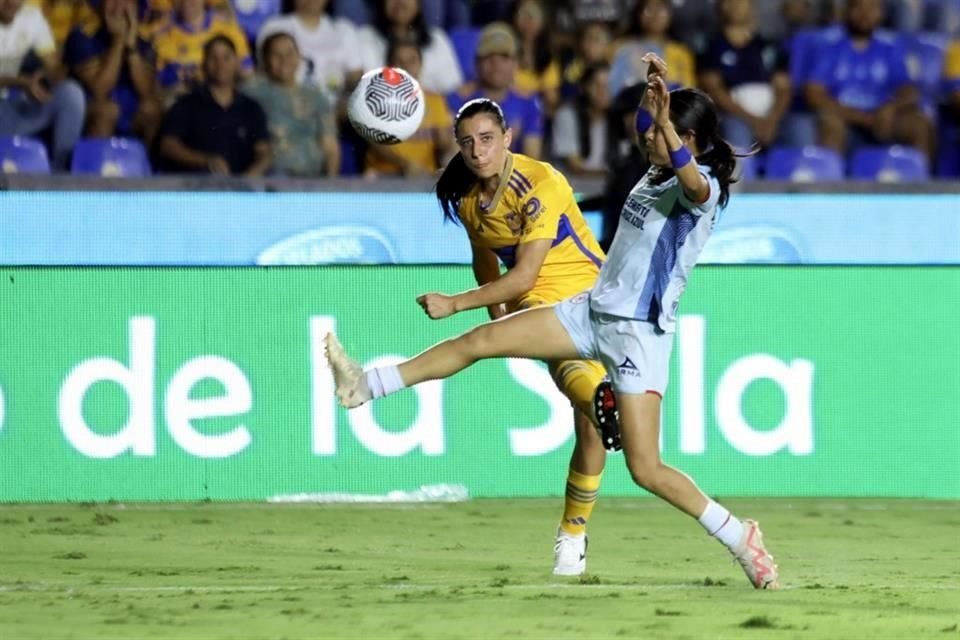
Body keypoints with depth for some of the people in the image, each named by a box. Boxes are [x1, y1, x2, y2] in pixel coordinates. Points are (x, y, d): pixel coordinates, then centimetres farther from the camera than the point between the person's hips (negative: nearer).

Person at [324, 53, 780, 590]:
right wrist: (659, 90, 13)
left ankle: (740, 537, 3)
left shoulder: (702, 189, -17)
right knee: (479, 341, 3)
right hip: (592, 311, 8)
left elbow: (695, 182, -44)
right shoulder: (657, 175, 6)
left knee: (646, 469, -12)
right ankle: (367, 386, 9)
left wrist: (666, 119, -55)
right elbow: (650, 123, 29)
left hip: (640, 334, -8)